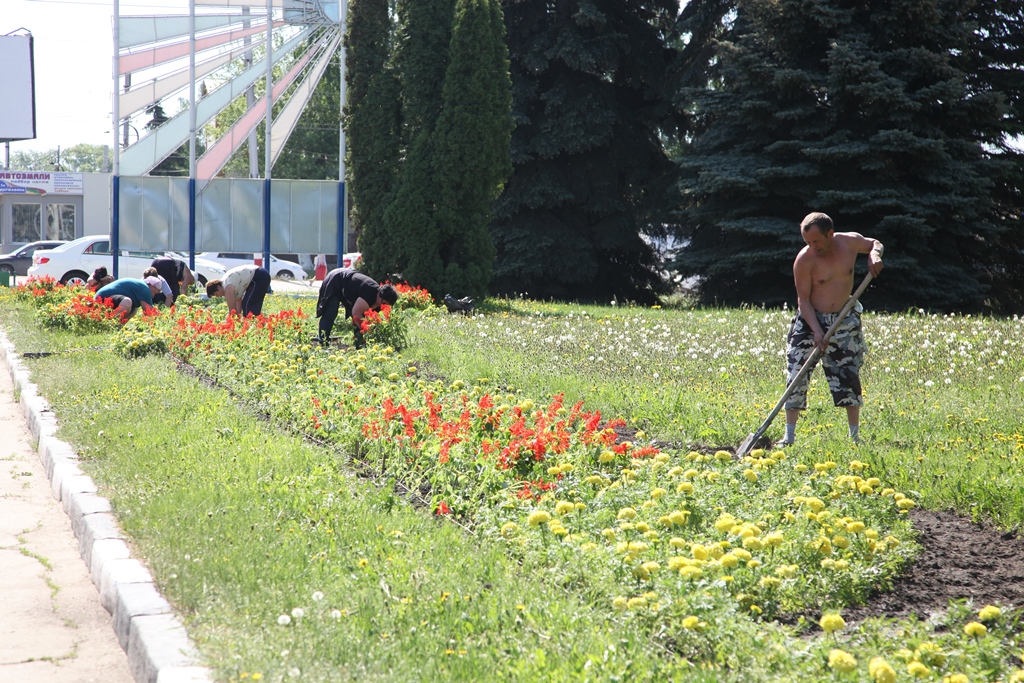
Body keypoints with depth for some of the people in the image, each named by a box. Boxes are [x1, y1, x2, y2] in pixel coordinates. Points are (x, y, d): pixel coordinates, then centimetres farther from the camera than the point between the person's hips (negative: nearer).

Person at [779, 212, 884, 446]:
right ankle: (789, 437, 0)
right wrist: (817, 331, -22)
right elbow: (803, 299, -12)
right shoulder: (804, 260, -17)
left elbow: (874, 243, 15)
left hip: (844, 321, 2)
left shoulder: (850, 242, -8)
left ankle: (855, 437, 15)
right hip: (809, 321, -2)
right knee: (797, 376, -7)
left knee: (848, 376, 3)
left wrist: (875, 254, -9)